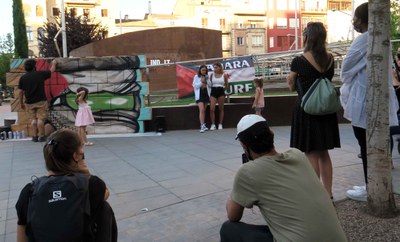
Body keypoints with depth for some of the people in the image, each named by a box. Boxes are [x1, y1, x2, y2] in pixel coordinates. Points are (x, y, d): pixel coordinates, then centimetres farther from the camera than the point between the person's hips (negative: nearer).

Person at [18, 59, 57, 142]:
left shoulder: (23, 78, 0)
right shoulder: (40, 74, -4)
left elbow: (21, 92, 3)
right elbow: (51, 70, 13)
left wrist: (21, 103, 14)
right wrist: (53, 64, 34)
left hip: (30, 102, 2)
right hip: (41, 101, -2)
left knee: (33, 119, 9)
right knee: (40, 119, 0)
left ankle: (34, 136, 11)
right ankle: (41, 136, 1)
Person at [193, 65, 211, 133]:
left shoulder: (207, 76, 13)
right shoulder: (196, 76, 1)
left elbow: (210, 85, 10)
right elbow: (194, 85, -4)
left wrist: (207, 80, -6)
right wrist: (201, 82, -14)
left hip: (206, 94, 4)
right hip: (199, 94, -4)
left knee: (204, 110, 9)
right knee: (201, 110, -15)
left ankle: (203, 125, 16)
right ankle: (202, 126, -20)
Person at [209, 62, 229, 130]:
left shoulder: (224, 75, 3)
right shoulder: (212, 75, 7)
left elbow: (226, 86, 10)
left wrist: (222, 89, 9)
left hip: (221, 92, -1)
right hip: (213, 92, 1)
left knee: (221, 109, 5)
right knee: (212, 109, -10)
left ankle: (220, 124, 11)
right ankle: (213, 124, -3)